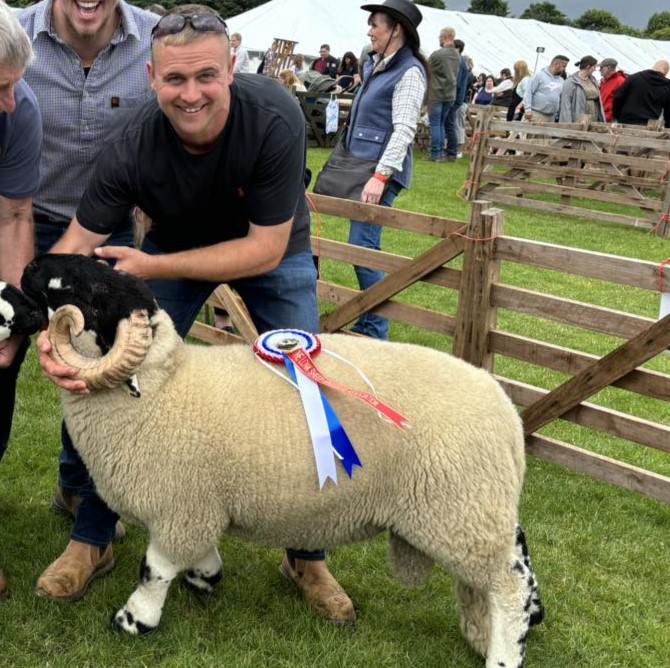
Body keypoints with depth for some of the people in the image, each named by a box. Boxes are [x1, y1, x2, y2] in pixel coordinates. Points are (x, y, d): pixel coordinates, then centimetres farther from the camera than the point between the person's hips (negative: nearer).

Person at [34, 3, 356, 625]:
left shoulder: (275, 119, -37)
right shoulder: (130, 149, -31)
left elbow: (265, 249, -33)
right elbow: (78, 244, -24)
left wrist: (152, 267, -36)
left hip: (273, 251, -1)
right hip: (175, 246, 1)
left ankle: (307, 557, 16)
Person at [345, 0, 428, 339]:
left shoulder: (409, 72, -12)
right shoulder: (374, 65, 16)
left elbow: (404, 130, -20)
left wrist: (381, 176, -27)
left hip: (381, 171, -9)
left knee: (362, 247, -9)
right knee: (363, 245, 12)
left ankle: (375, 331, 0)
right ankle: (367, 322, 21)